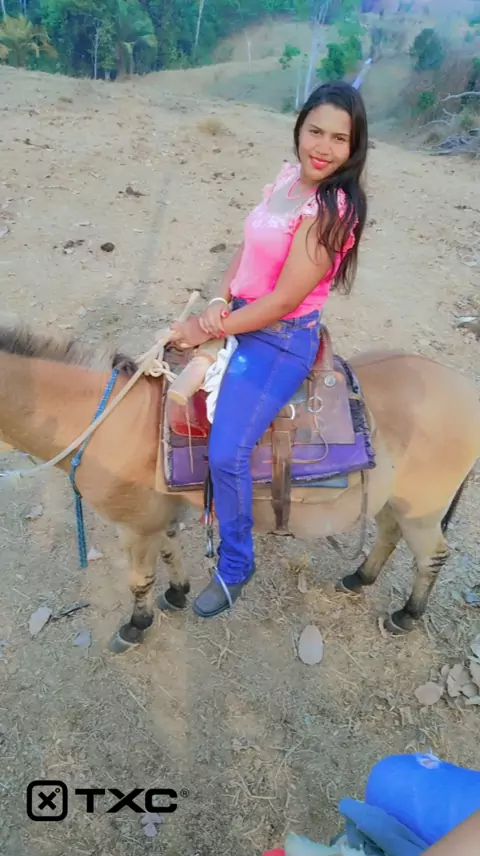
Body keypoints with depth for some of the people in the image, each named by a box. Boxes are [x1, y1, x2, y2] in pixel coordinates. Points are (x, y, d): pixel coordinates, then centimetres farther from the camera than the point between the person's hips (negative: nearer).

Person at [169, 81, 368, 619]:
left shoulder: (331, 210, -21)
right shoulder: (288, 175, 4)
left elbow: (283, 300, -23)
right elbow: (247, 248, 8)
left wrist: (210, 330, -16)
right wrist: (220, 300, -9)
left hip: (281, 339, -9)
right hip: (242, 315, 10)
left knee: (226, 454, -16)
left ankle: (235, 566, 12)